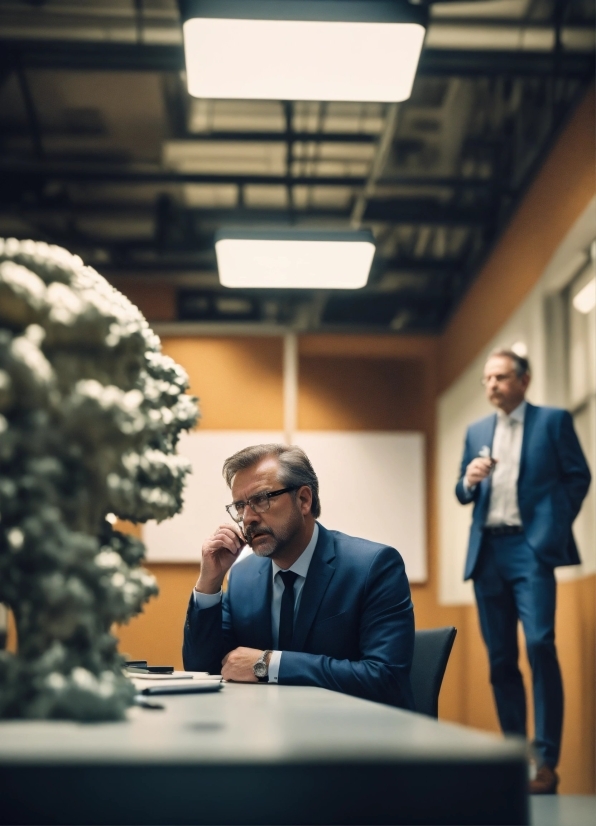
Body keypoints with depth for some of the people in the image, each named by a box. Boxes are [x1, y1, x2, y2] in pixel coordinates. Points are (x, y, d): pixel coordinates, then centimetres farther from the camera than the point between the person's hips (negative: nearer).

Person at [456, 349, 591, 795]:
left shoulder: (554, 420, 4)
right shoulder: (477, 431, 16)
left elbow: (578, 476, 2)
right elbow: (463, 494, 18)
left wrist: (555, 526, -5)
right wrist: (470, 480, -4)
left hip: (530, 547, -5)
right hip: (487, 551, 5)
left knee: (539, 644, -17)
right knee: (500, 656, 5)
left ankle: (546, 761, -13)